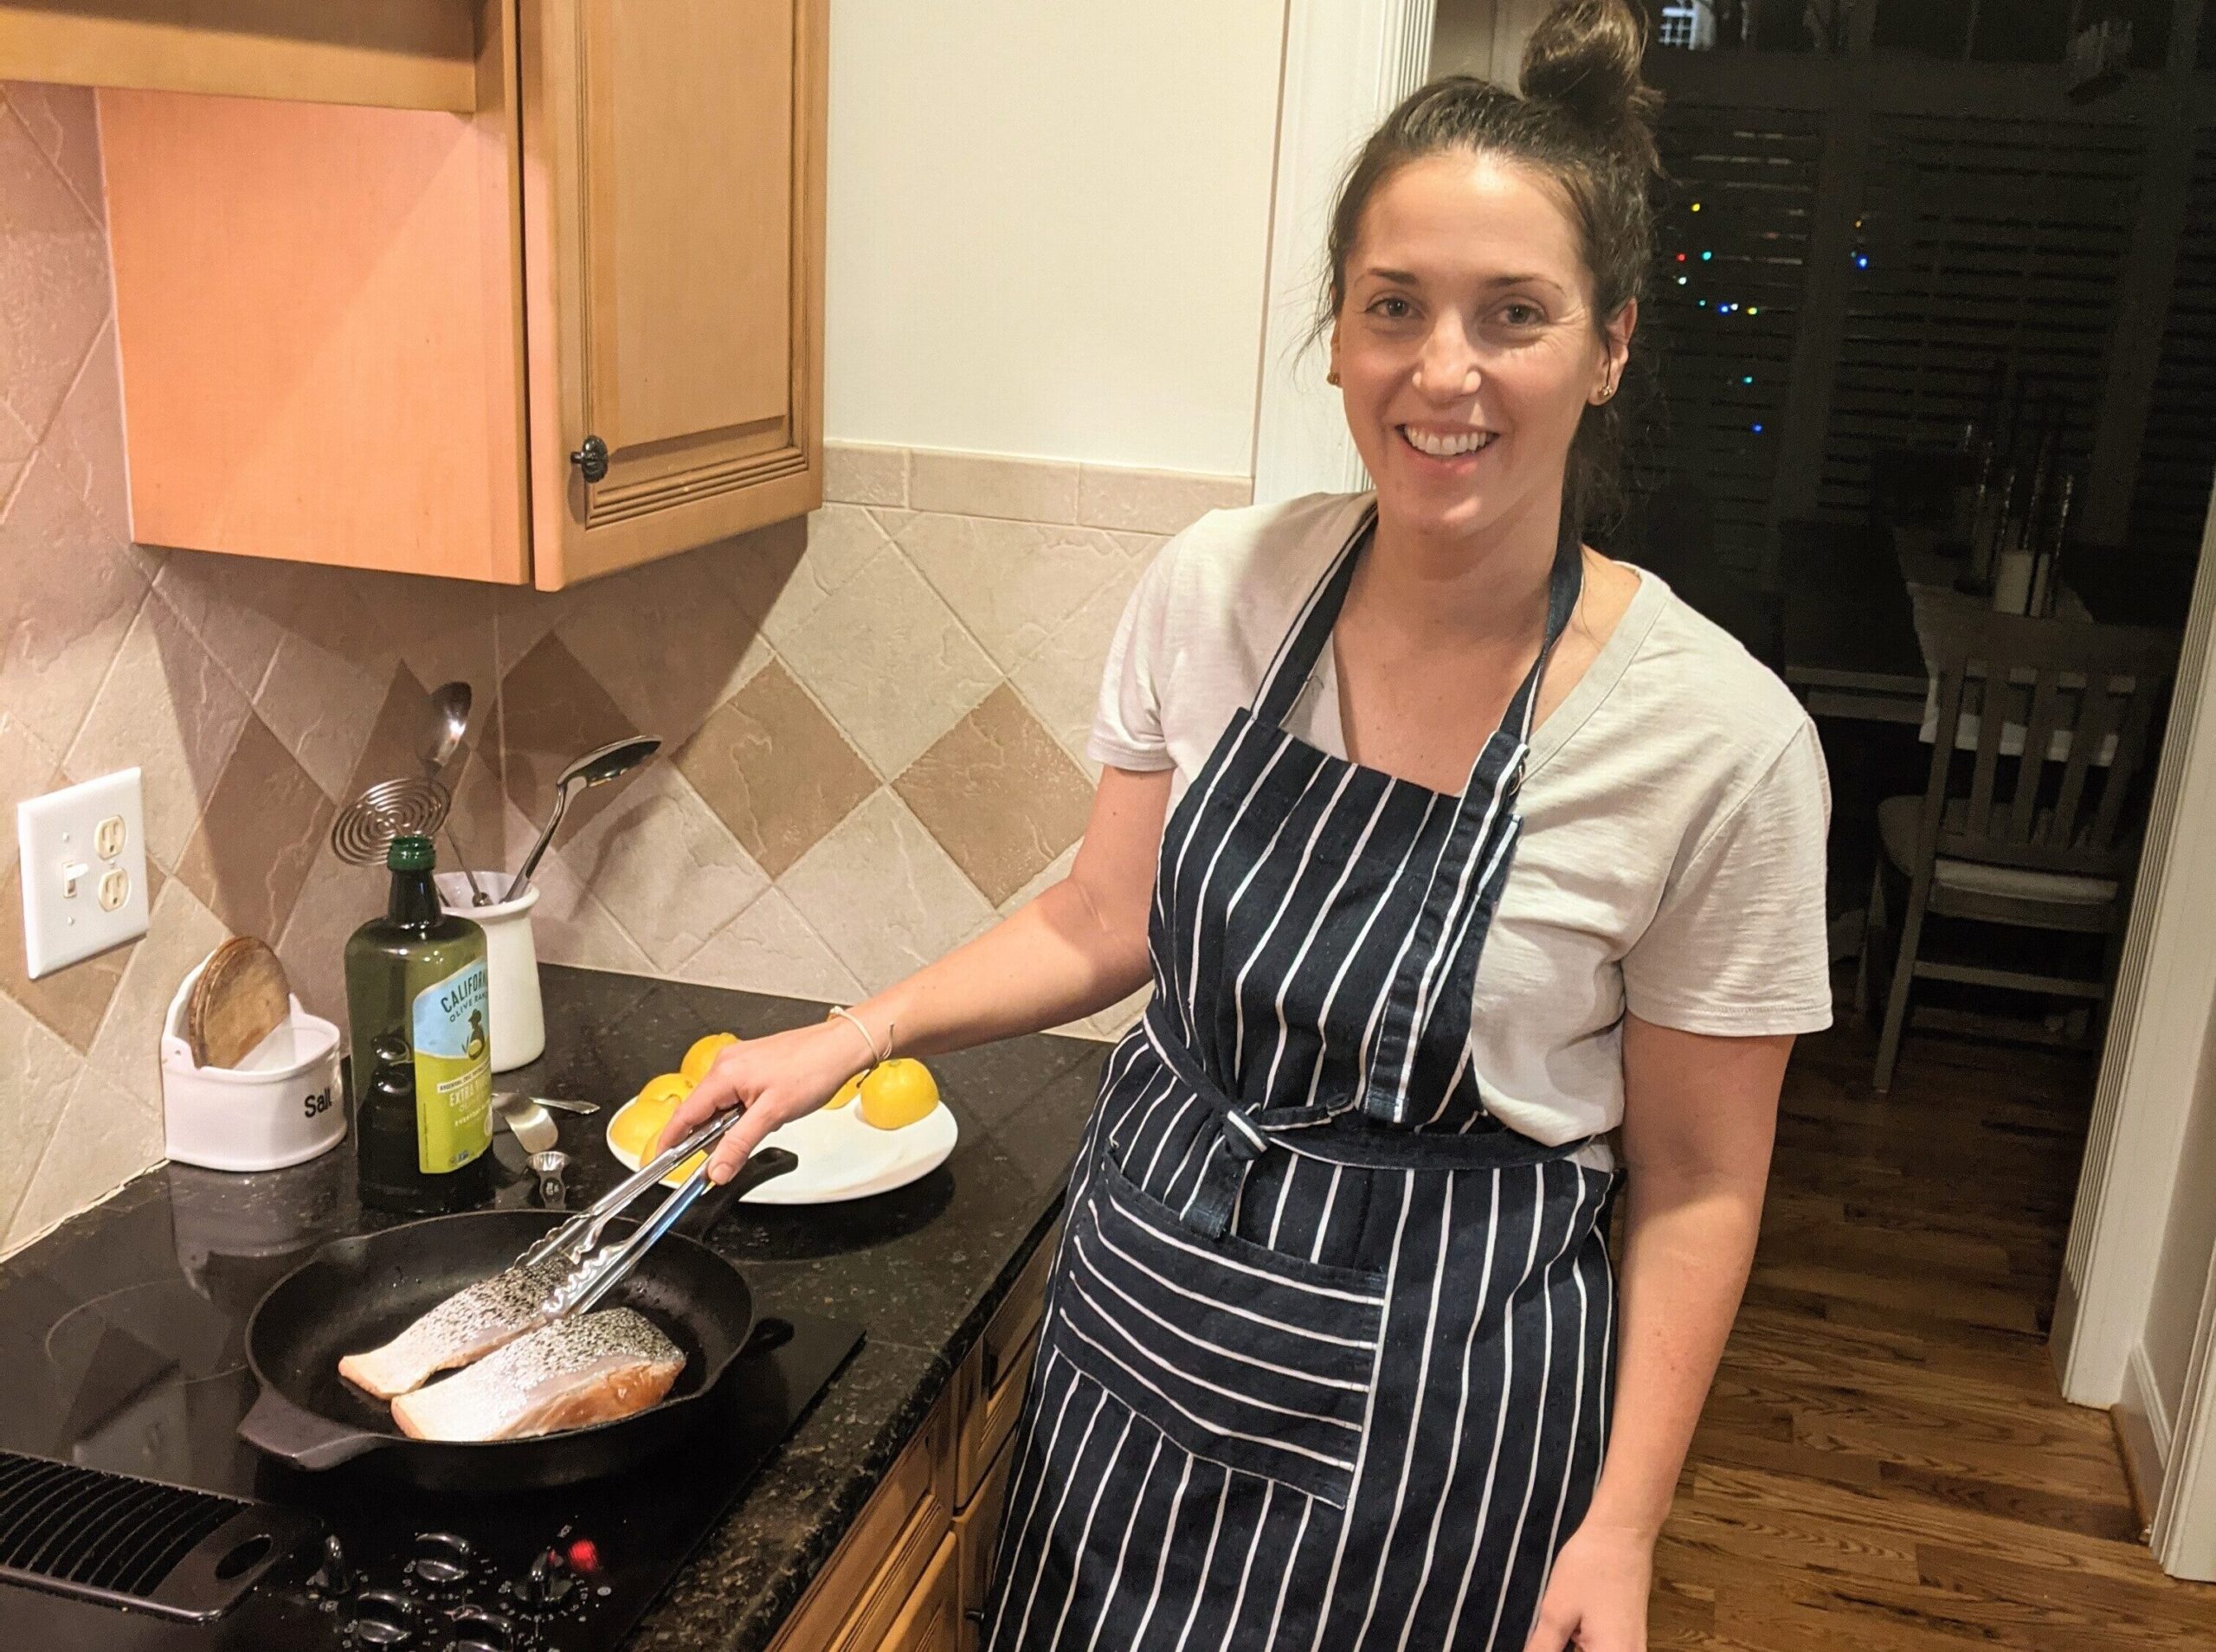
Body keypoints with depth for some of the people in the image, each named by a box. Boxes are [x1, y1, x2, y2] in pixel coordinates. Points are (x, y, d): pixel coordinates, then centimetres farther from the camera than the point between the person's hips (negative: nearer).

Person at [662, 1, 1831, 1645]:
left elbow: (1695, 1189, -8)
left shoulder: (1719, 737, -18)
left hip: (1433, 1422, -3)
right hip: (1136, 1323, 4)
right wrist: (859, 1031, -5)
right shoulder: (1220, 587, -8)